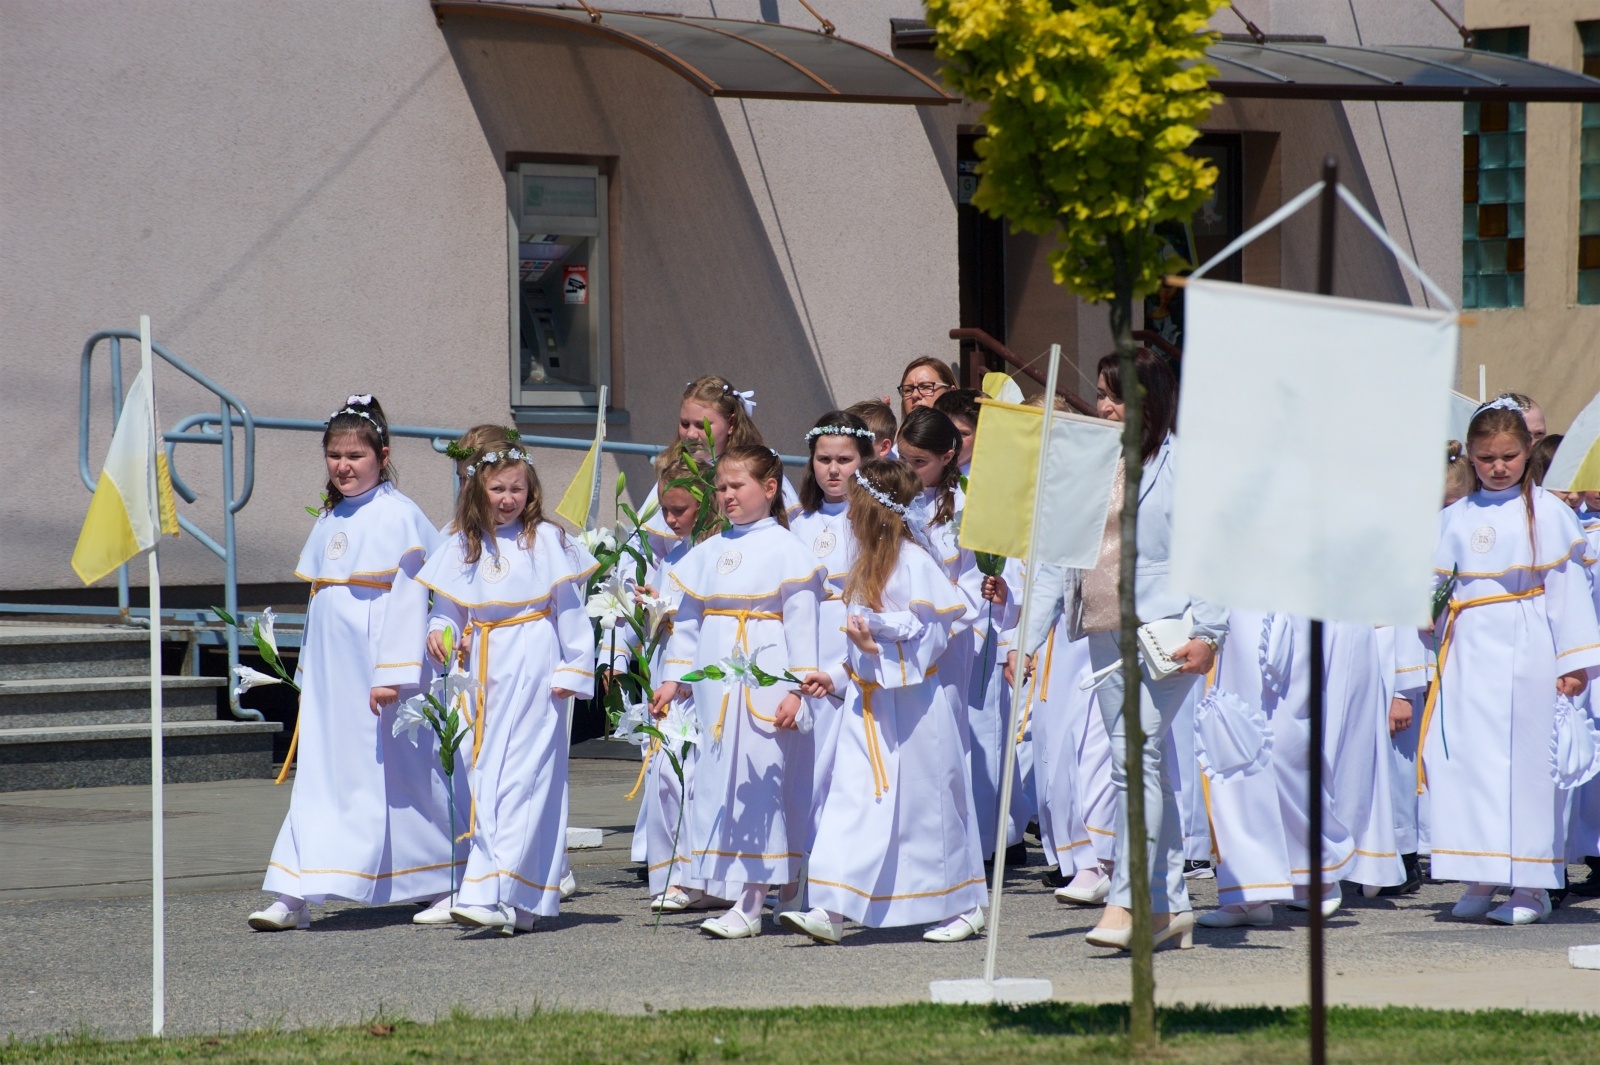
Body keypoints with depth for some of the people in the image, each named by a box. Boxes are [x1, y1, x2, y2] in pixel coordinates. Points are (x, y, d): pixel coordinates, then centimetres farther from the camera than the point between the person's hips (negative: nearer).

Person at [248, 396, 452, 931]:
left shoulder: (398, 516, -9)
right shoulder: (330, 520, 14)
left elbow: (408, 600, -14)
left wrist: (392, 675, -19)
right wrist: (309, 669, 19)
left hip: (378, 666, -7)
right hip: (331, 674, 7)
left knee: (399, 777, 1)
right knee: (320, 777, 0)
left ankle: (445, 886, 16)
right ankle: (295, 896, -5)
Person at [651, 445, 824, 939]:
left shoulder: (786, 550, -4)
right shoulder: (708, 553, 14)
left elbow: (801, 621, -8)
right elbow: (688, 619, 19)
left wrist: (796, 688, -13)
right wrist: (674, 676, 13)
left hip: (765, 681, -6)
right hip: (715, 682, 6)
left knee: (760, 783, -8)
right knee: (718, 782, 5)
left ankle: (751, 905, -8)